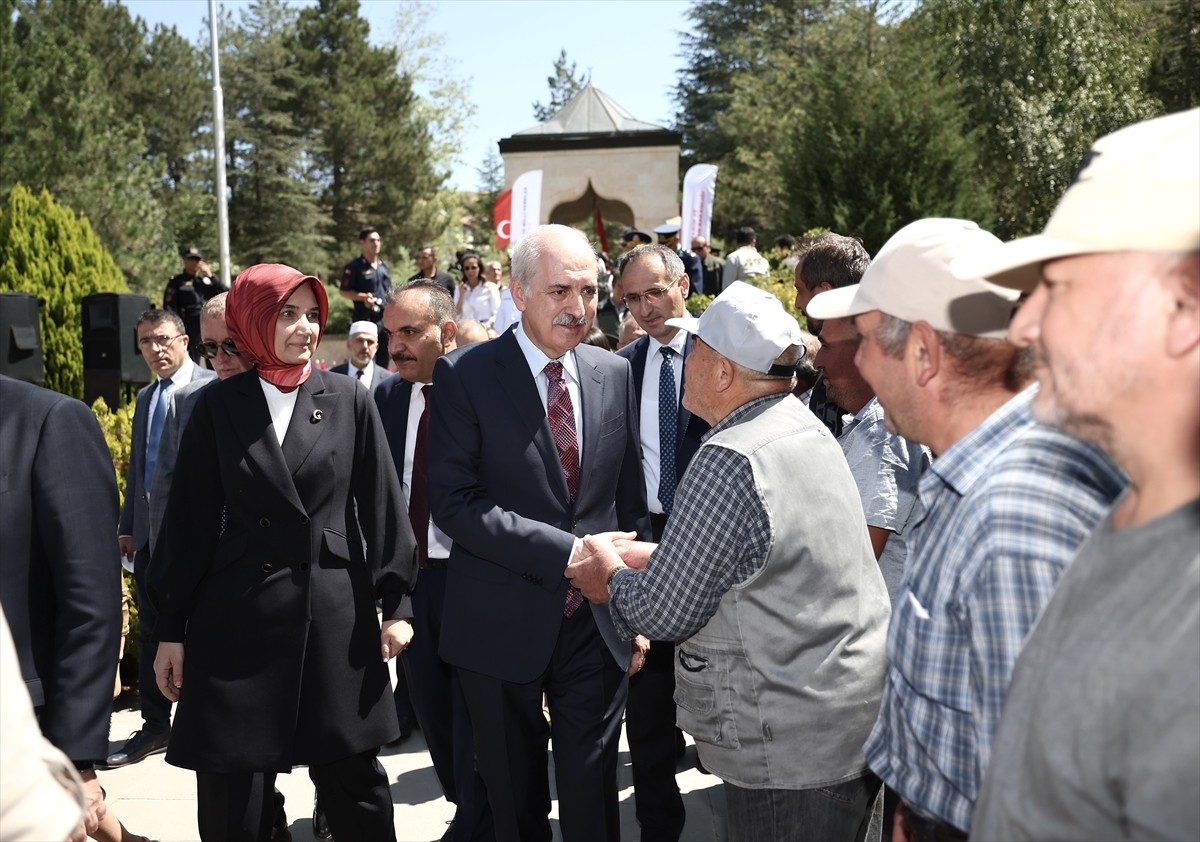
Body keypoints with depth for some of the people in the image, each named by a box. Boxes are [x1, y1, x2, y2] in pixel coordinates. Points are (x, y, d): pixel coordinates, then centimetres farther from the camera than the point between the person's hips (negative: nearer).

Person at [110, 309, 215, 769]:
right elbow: (137, 466, 18)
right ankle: (155, 726, 21)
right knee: (151, 631, 11)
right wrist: (127, 526, 14)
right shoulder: (145, 397, 16)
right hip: (149, 532, 7)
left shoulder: (211, 388, -7)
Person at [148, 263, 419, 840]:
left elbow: (380, 505, 2)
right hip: (239, 616, 0)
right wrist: (171, 627, 2)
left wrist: (394, 602, -2)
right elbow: (190, 519, 3)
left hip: (335, 612, 0)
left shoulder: (349, 401, 3)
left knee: (353, 782, 8)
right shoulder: (218, 407, 2)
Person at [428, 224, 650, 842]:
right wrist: (568, 552, -21)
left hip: (596, 621, 3)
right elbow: (454, 502, -17)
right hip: (502, 626, -2)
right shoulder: (466, 374, -9)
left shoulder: (615, 375, 4)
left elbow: (630, 501, 10)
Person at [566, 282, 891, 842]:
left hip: (792, 750, -9)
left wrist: (610, 575, 1)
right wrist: (632, 557, 11)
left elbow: (665, 611, -18)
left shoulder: (728, 463, -23)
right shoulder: (807, 431, 6)